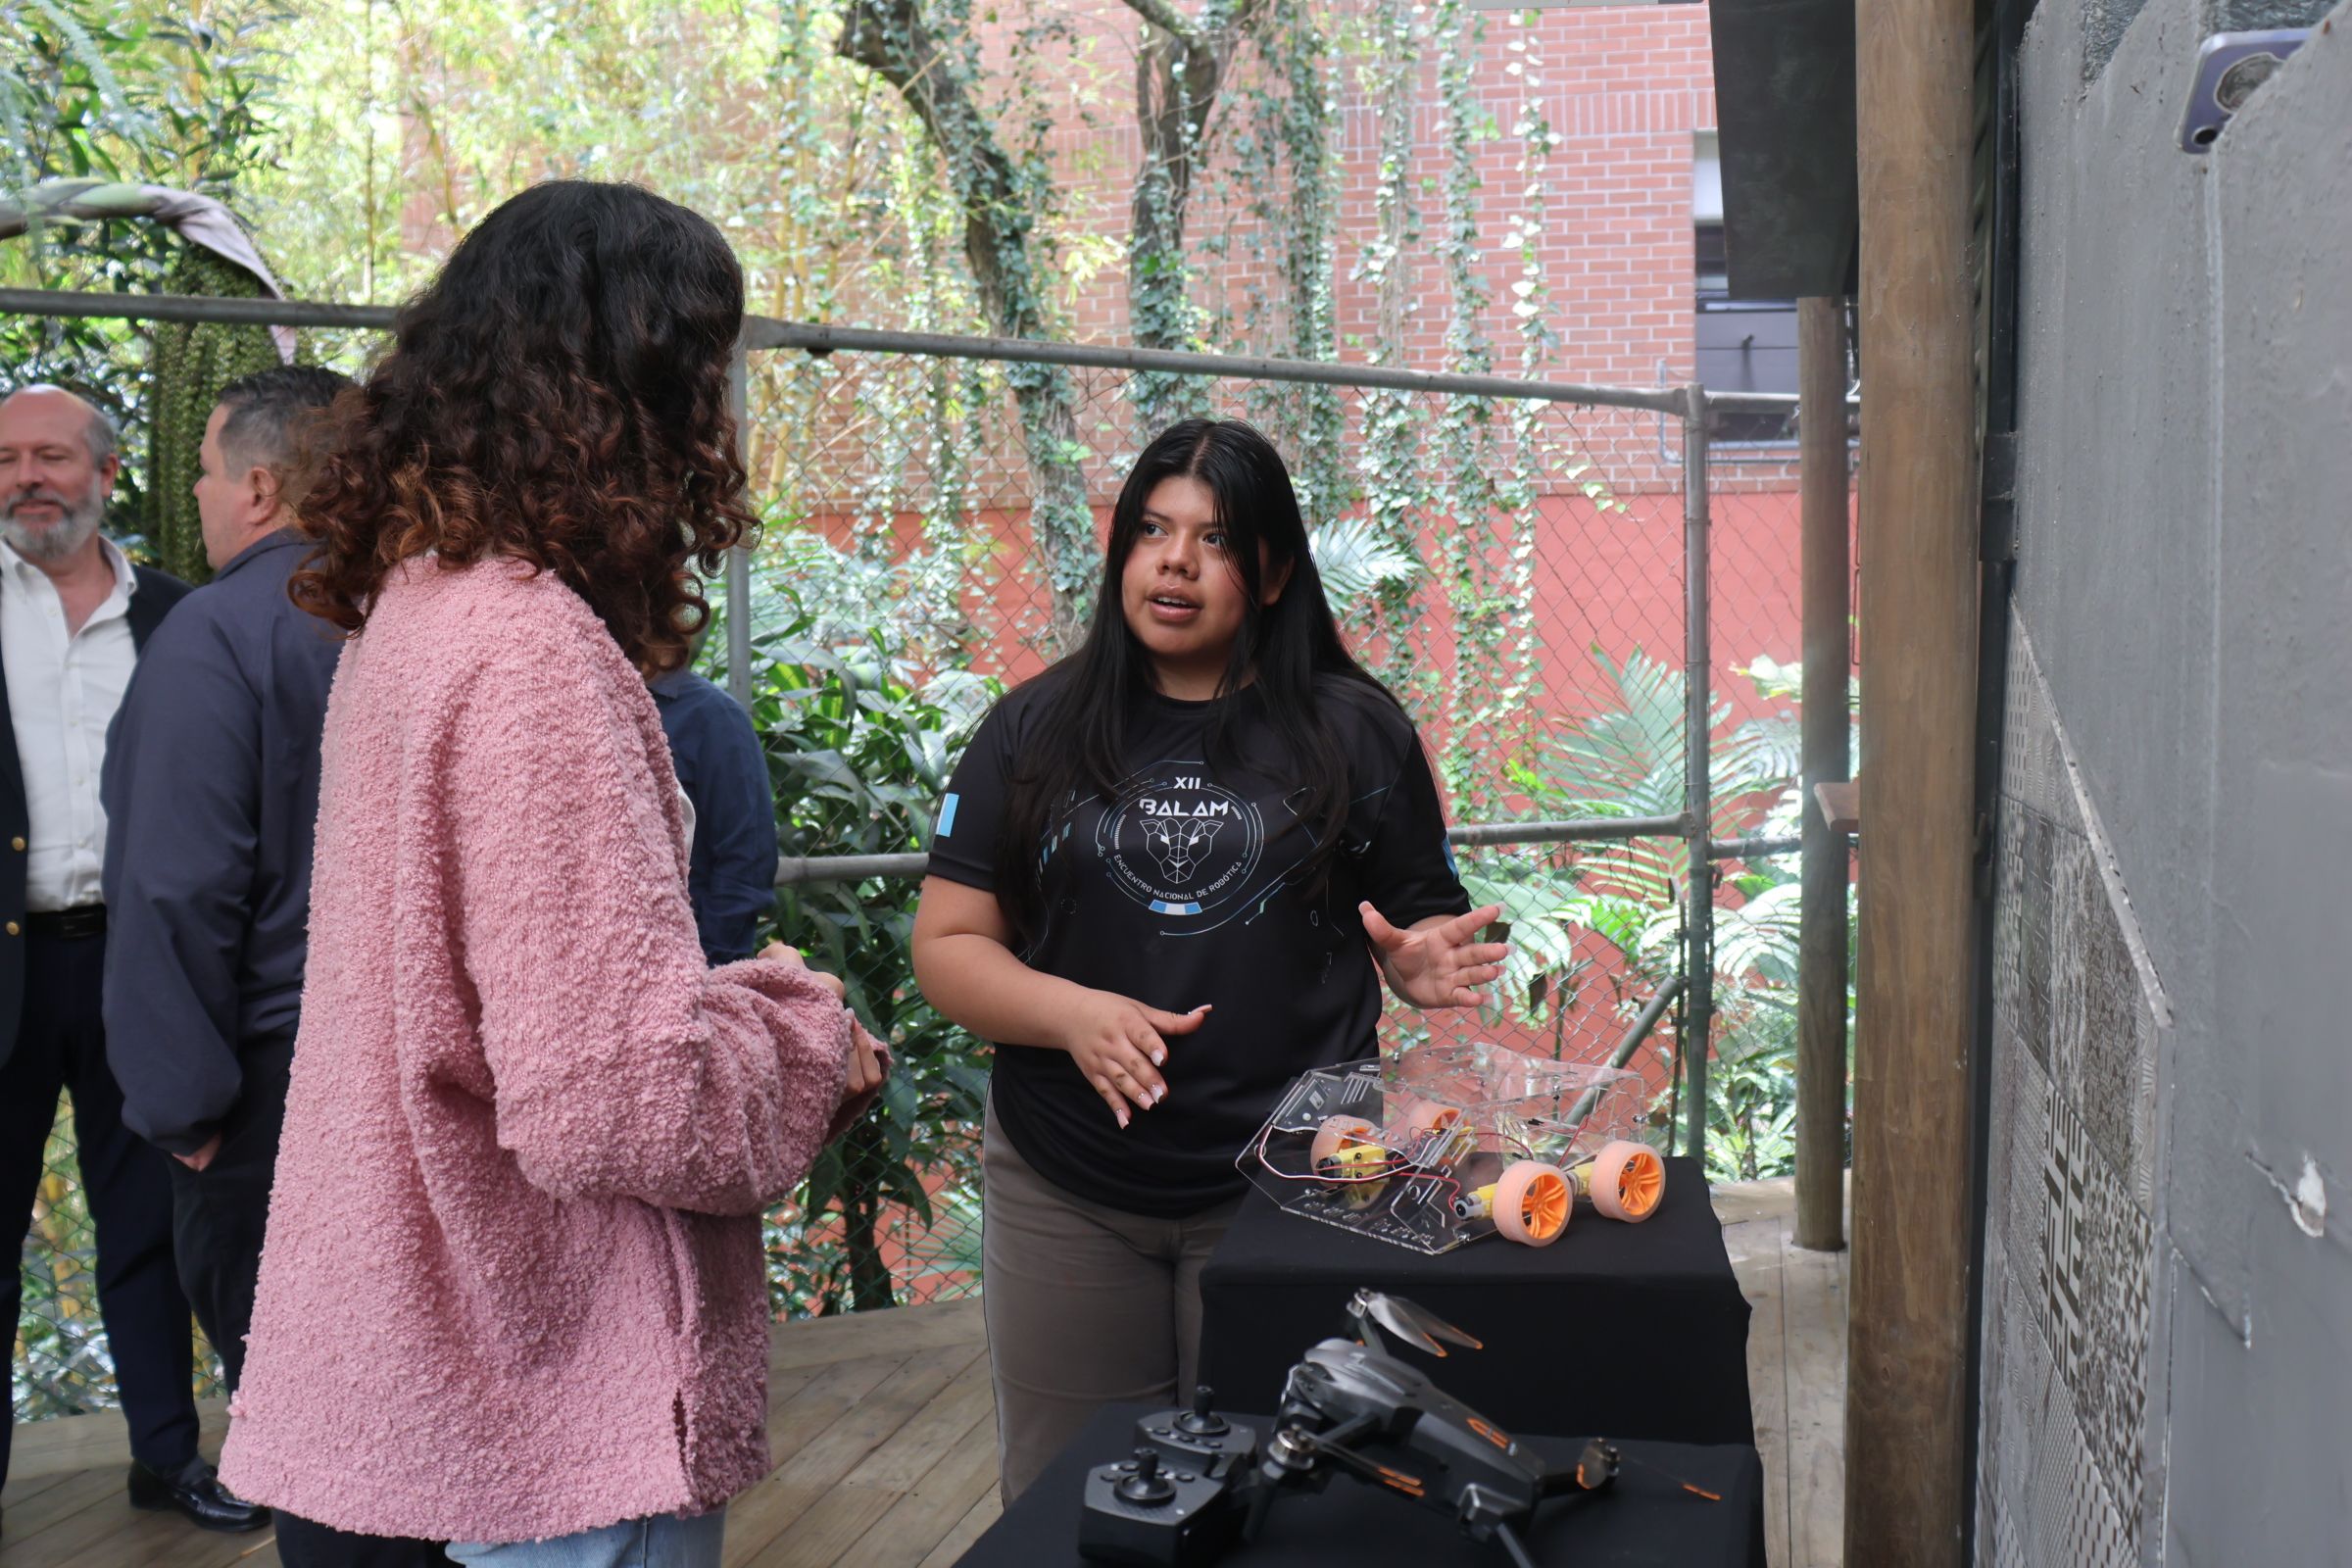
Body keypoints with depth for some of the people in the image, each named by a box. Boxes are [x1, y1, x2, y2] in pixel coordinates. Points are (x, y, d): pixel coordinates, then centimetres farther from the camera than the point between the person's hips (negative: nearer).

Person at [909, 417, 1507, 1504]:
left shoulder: (1355, 730, 3)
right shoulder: (1036, 730, 4)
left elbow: (1425, 925, 7)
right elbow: (948, 944, 1)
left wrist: (1424, 965, -16)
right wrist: (1072, 1013, -16)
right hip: (1063, 1197, 1)